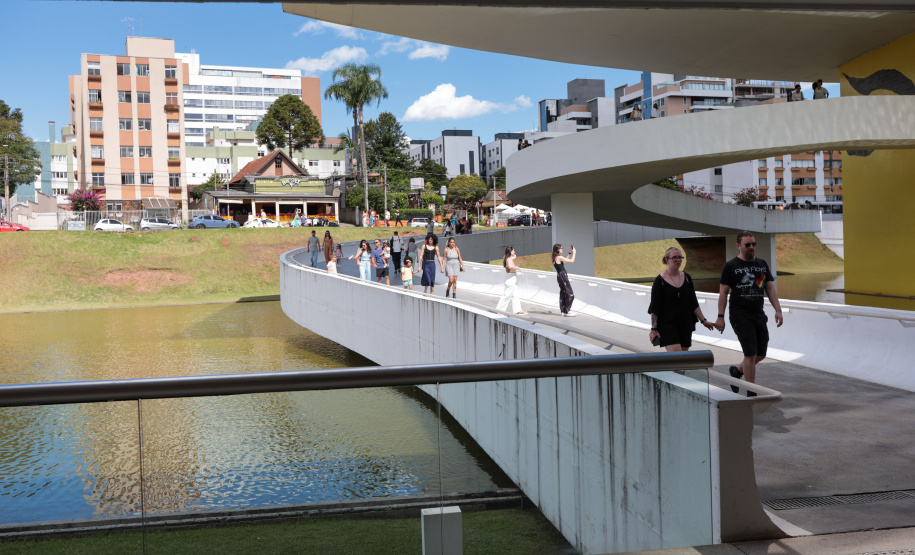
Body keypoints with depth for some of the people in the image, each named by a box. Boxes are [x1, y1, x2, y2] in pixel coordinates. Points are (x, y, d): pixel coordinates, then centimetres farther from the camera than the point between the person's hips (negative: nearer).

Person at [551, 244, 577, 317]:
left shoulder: (555, 258, 11)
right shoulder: (559, 257, -17)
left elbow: (565, 261, 27)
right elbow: (572, 261, -15)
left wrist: (569, 253, 25)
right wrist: (574, 252, -1)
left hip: (559, 276, 10)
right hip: (563, 276, -10)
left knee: (563, 293, 14)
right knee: (570, 294, -4)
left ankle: (563, 310, 18)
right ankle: (567, 311, -2)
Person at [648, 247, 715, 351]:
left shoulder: (686, 278, 9)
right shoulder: (660, 280, -5)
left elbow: (694, 303, 14)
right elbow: (654, 308, -7)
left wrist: (703, 320, 10)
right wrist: (653, 329, -12)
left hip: (685, 324, 5)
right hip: (667, 324, -5)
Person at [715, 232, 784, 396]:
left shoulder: (762, 264, 13)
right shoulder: (730, 266, -2)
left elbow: (770, 288, 14)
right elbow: (723, 292, -3)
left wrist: (778, 310, 4)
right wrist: (720, 317, -8)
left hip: (759, 315, 6)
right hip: (740, 316, -6)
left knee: (761, 354, 10)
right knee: (750, 354, -10)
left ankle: (737, 371, 36)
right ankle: (751, 393, -1)